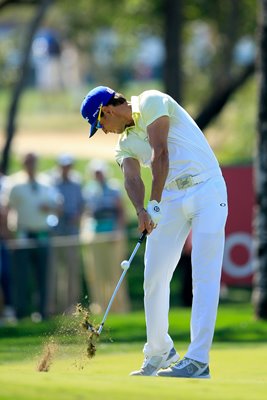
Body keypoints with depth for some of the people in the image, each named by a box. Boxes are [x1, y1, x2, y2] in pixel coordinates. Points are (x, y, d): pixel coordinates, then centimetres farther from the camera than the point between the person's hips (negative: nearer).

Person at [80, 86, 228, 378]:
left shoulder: (150, 103, -5)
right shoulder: (125, 144, 15)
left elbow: (160, 154, -17)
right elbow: (132, 179, -5)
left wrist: (155, 204, -25)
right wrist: (141, 211, -27)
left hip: (207, 190, -7)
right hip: (171, 198, 7)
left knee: (205, 277, -12)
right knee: (154, 276, 3)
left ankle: (198, 360, -17)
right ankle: (159, 351, 16)